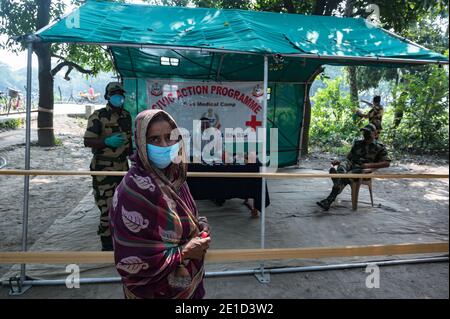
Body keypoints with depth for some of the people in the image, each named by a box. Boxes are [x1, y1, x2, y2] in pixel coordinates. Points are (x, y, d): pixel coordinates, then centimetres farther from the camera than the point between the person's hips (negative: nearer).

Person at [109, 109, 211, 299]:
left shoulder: (174, 176, -3)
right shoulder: (133, 190, -26)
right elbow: (129, 261, -26)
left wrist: (200, 227, -7)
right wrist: (183, 253, -22)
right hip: (154, 291, -7)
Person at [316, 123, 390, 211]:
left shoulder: (380, 148, 9)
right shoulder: (357, 144, 23)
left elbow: (387, 163, -3)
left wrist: (369, 165, -15)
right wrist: (339, 162, 2)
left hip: (364, 170, -5)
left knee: (347, 176, -34)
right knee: (343, 164, -31)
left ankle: (329, 200, -42)